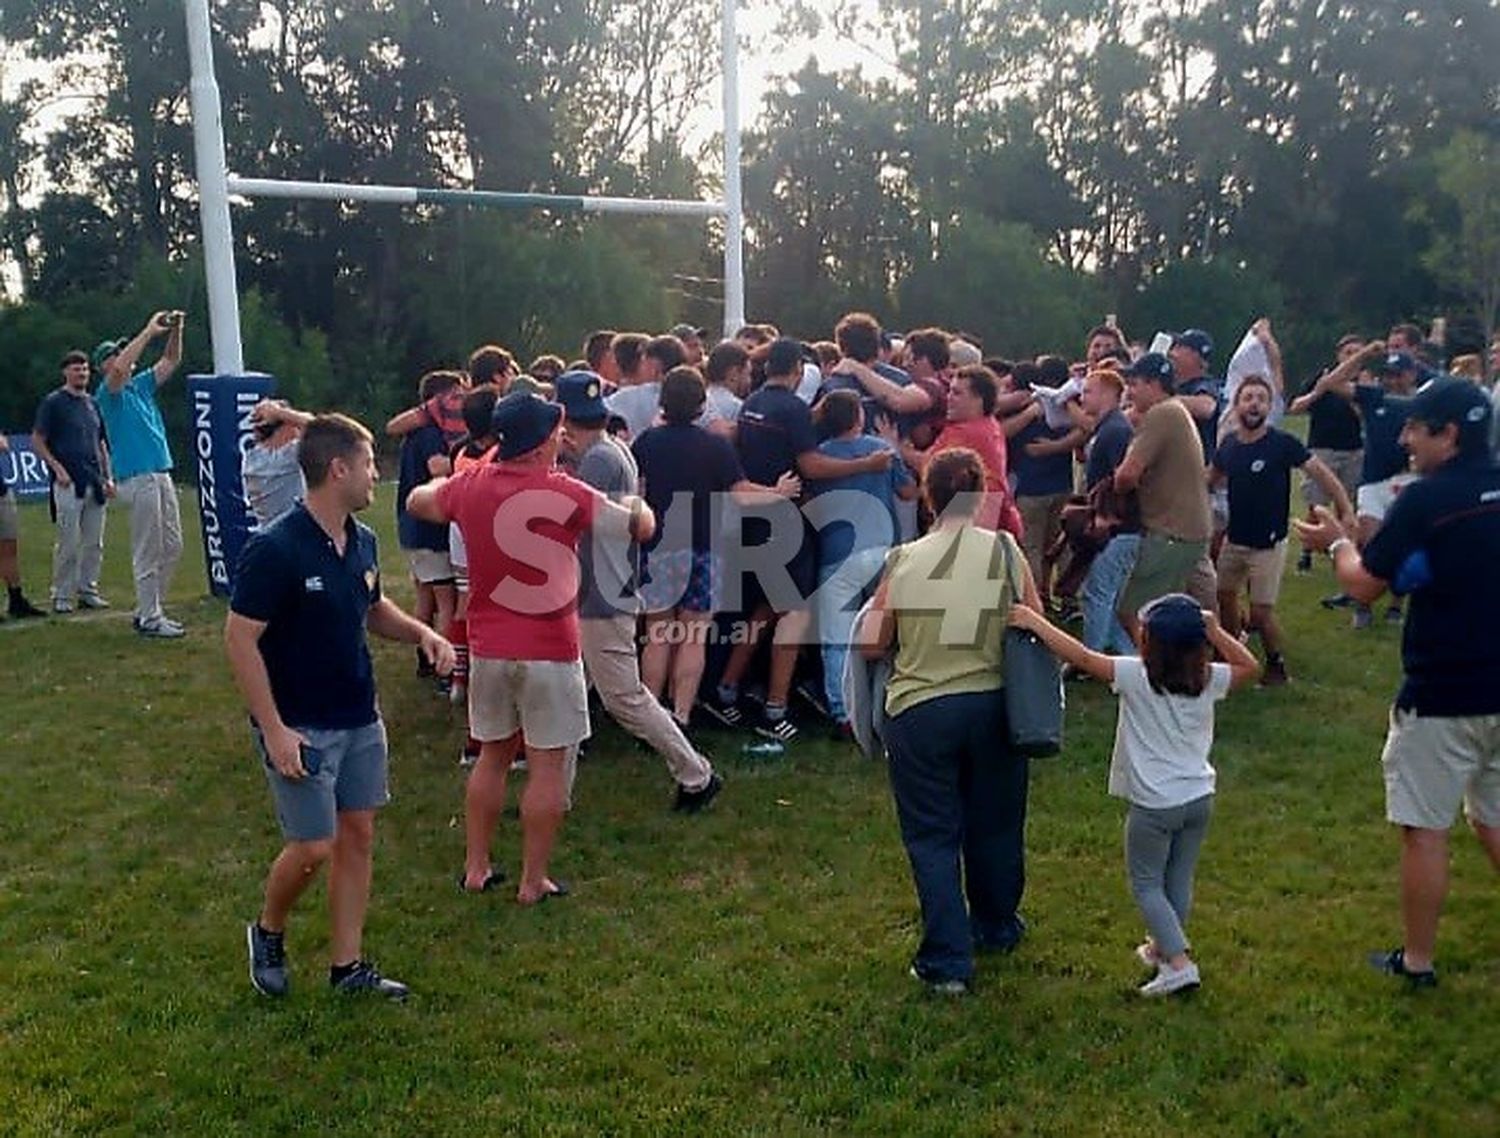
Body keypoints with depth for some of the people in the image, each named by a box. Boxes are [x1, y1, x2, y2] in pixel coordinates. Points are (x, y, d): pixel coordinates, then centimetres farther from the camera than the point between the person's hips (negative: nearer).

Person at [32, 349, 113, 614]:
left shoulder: (93, 403, 17)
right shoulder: (53, 402, -1)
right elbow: (37, 441, -3)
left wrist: (108, 477, 14)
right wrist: (57, 468, -12)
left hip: (95, 482, 6)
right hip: (69, 483, -6)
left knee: (94, 543, 7)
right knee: (68, 543, -5)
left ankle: (87, 590, 16)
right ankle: (61, 595, 3)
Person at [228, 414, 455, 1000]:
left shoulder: (362, 541, 3)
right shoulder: (274, 549, -20)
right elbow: (240, 640, -18)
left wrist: (421, 632, -2)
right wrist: (274, 729, -20)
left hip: (360, 720, 7)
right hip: (301, 727, -7)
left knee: (358, 836, 10)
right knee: (314, 847, -2)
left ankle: (348, 965, 23)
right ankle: (268, 932, 28)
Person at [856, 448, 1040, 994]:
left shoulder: (904, 560, -8)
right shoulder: (1005, 550, -6)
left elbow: (870, 643, -5)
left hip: (919, 712, -2)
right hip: (992, 703, 2)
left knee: (933, 836, 8)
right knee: (994, 823, 21)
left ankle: (947, 961, 8)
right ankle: (997, 927, 41)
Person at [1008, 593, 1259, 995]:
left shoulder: (1135, 676, -17)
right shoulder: (1208, 679, -4)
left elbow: (1080, 656, -19)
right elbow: (1250, 667, 12)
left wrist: (1034, 622, -12)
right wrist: (1215, 631, 2)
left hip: (1154, 806, -5)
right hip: (1199, 798, 5)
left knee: (1146, 884, 9)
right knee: (1179, 881, 19)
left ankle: (1179, 962, 0)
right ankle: (1164, 948, 36)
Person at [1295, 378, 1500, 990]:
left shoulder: (1425, 500, -16)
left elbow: (1365, 585, -11)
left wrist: (1338, 542, 8)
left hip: (1441, 694, -7)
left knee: (1425, 827, 5)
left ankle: (1417, 959, 17)